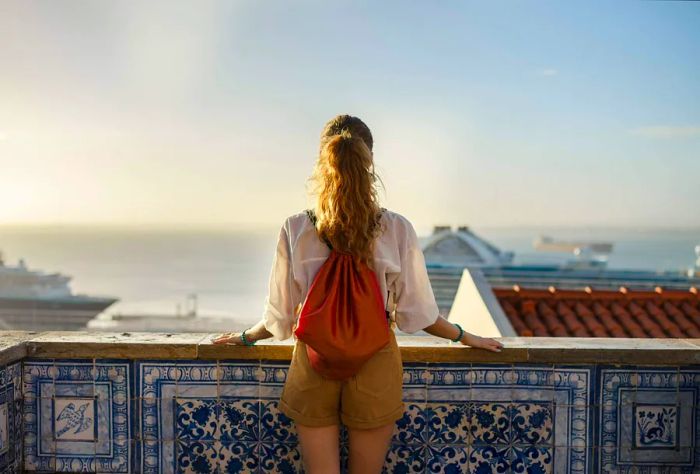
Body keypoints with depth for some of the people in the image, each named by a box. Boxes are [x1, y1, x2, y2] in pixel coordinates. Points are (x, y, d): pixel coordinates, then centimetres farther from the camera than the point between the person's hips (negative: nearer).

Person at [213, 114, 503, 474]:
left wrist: (247, 337, 20)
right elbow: (417, 313, -3)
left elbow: (280, 315, -1)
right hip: (375, 365, 0)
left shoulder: (295, 229, -8)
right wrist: (465, 337, 15)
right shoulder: (397, 229, -11)